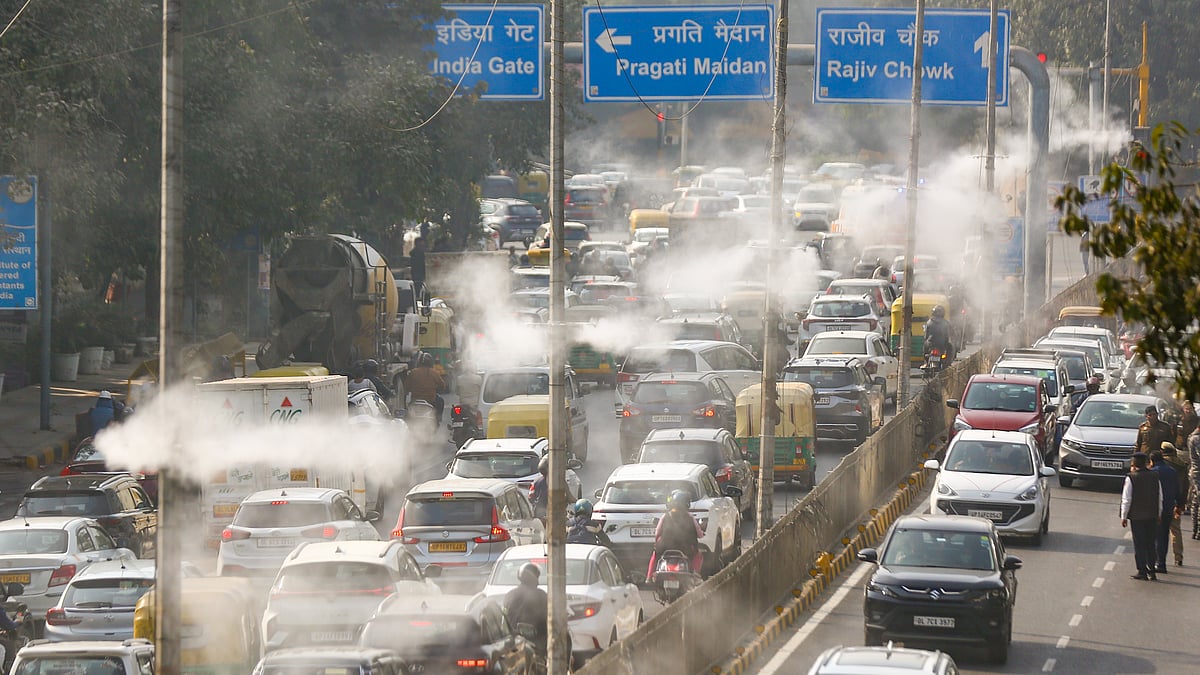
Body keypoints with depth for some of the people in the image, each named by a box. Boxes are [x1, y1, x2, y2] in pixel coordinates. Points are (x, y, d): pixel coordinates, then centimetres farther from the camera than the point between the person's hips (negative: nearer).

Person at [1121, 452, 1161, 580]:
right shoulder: (1154, 477, 3)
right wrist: (1158, 515, 19)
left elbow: (1126, 499, -10)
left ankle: (1142, 571, 2)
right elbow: (1160, 498, 9)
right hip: (1152, 516, 4)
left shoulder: (1131, 478, -11)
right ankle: (1151, 572, 12)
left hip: (1136, 516, -4)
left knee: (1139, 544, 2)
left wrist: (1124, 517, -1)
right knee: (1150, 544, 12)